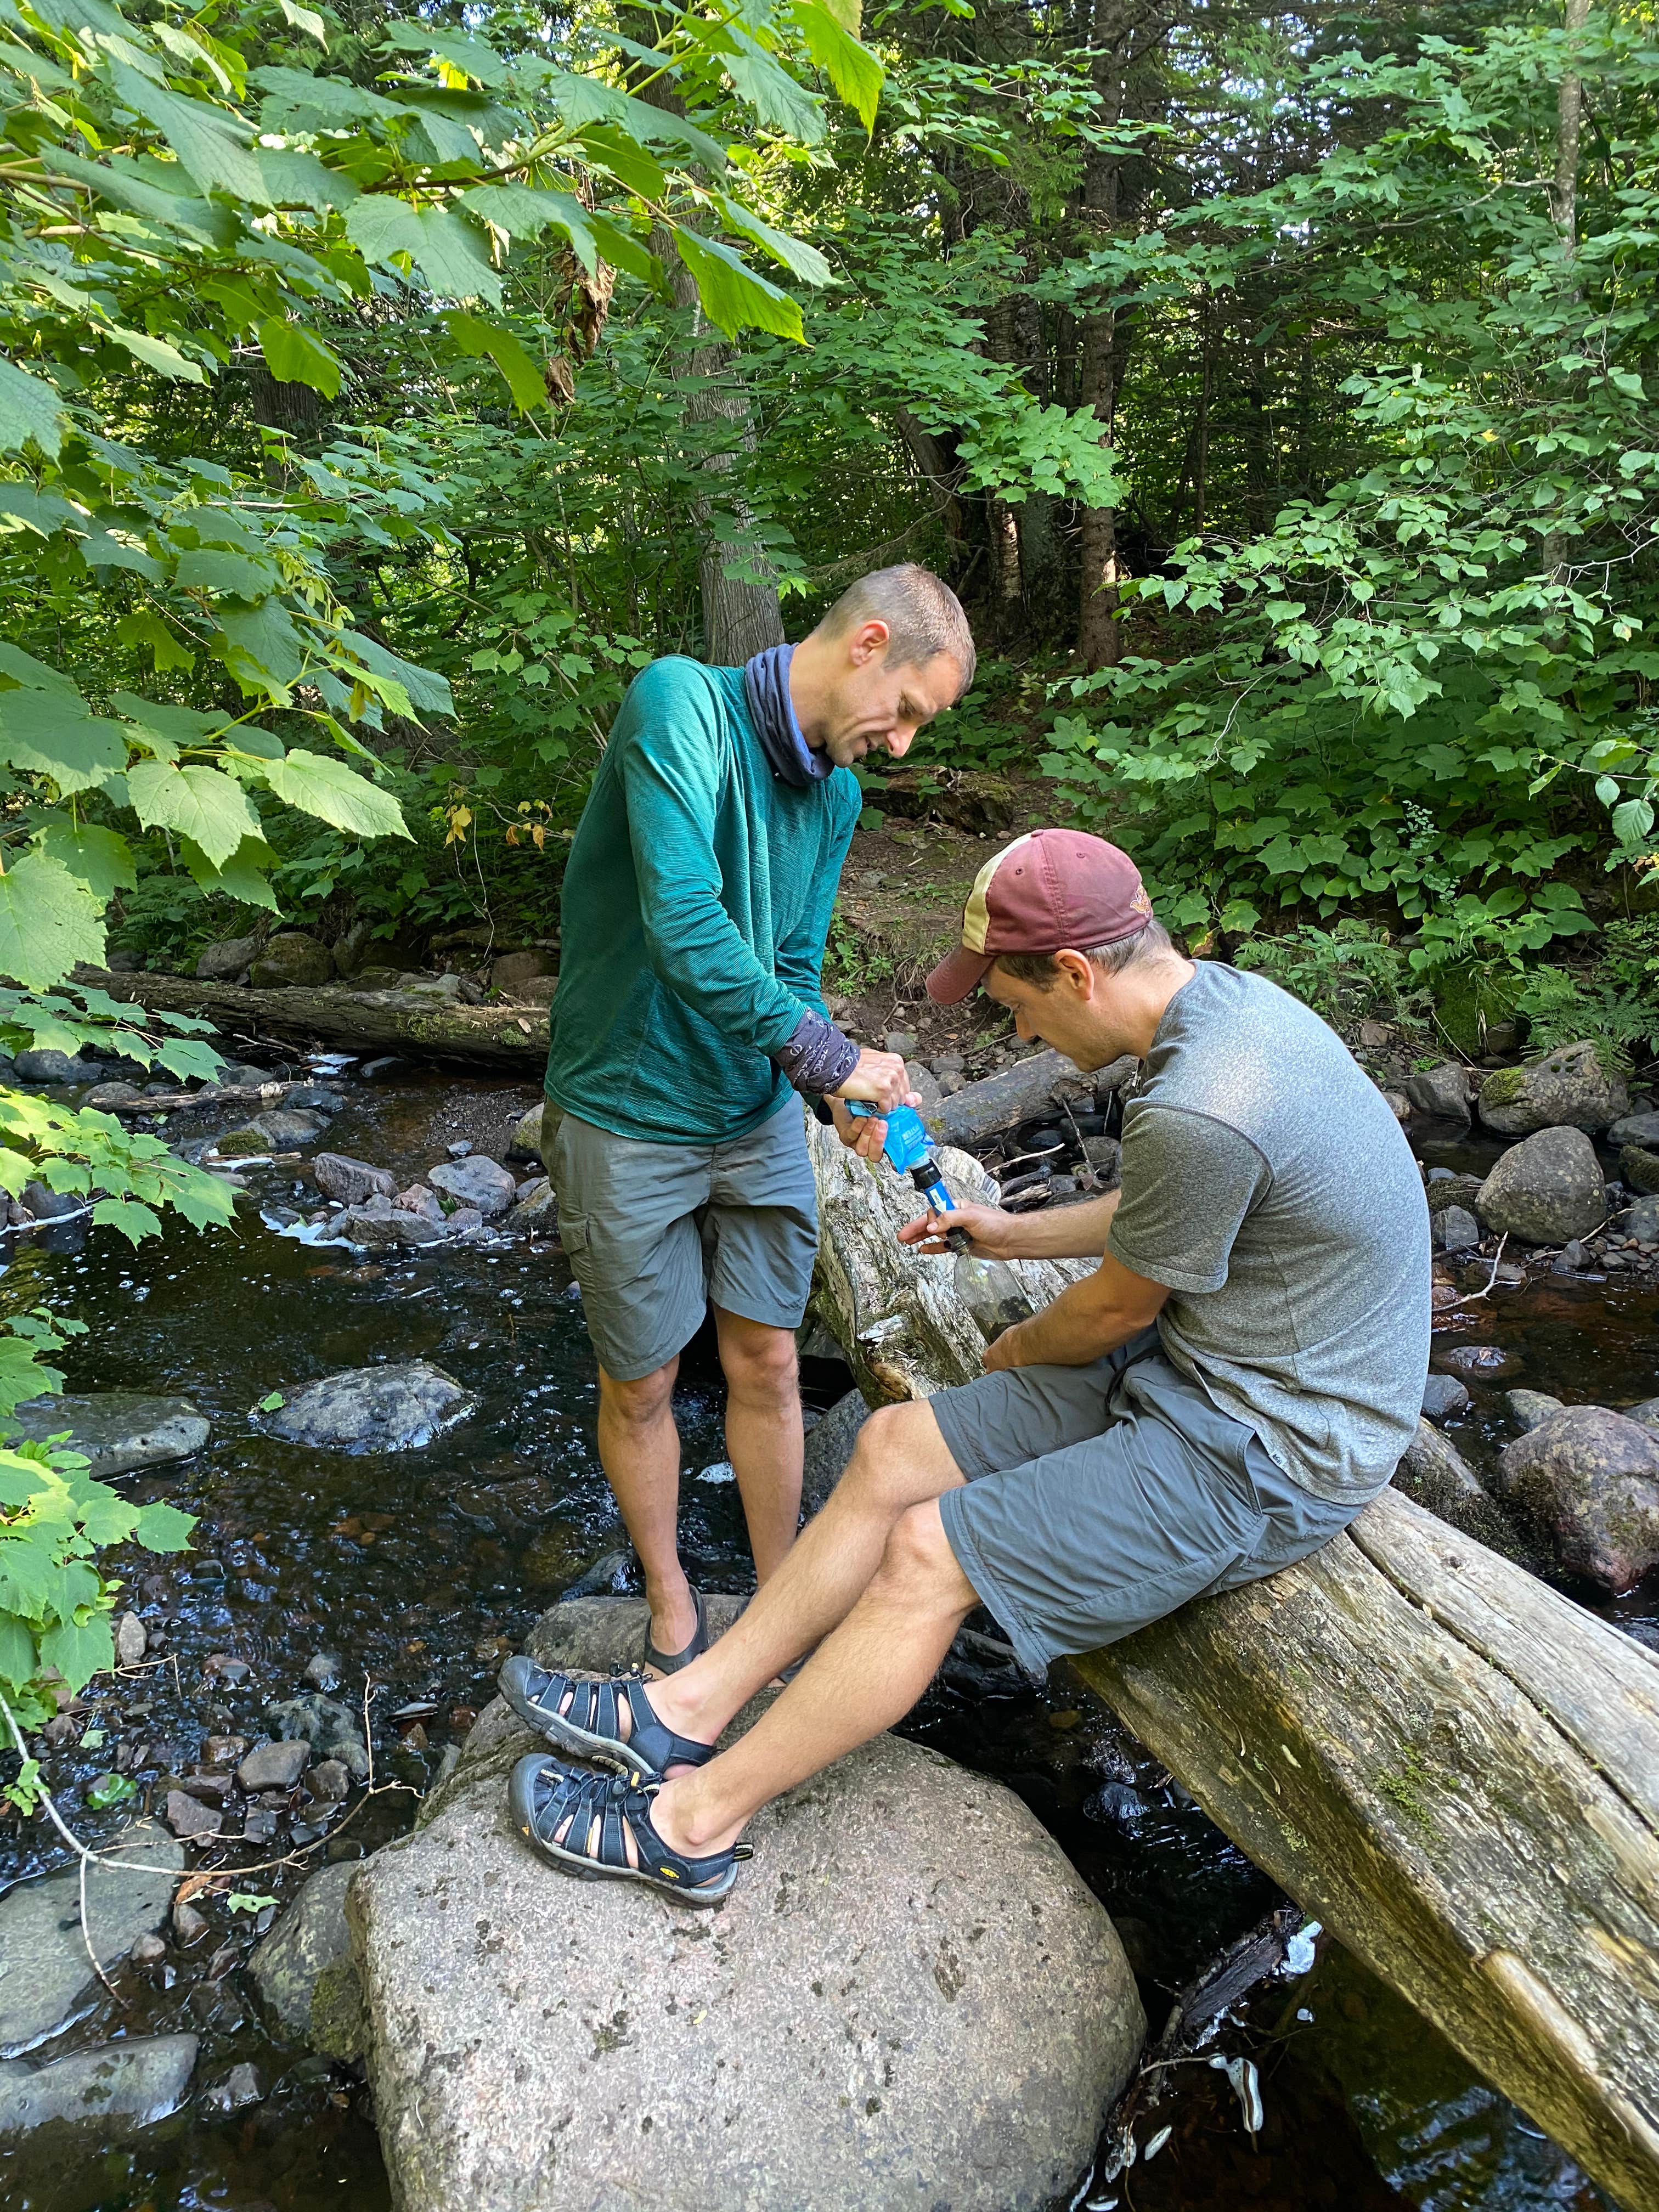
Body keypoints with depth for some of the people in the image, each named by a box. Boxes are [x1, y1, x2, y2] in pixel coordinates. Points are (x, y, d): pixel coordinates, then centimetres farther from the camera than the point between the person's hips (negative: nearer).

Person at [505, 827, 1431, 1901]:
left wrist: (1016, 1350, 7)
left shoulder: (1198, 1114, -31)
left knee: (928, 1555, -13)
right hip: (1207, 1366, 9)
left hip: (1259, 1456, -9)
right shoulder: (1224, 995, 1)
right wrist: (1012, 1233, 22)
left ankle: (695, 1822, 4)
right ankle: (689, 1710, 11)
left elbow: (1115, 1308, -13)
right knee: (896, 1445, 2)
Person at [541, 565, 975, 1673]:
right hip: (631, 1118, -5)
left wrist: (839, 1095, -15)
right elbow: (683, 923, -32)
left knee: (767, 1364, 12)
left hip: (759, 1120, 6)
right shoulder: (680, 701, -20)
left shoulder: (835, 792, 2)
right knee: (641, 1386, 11)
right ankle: (672, 1607, 33)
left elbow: (795, 968, 3)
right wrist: (832, 1055, -28)